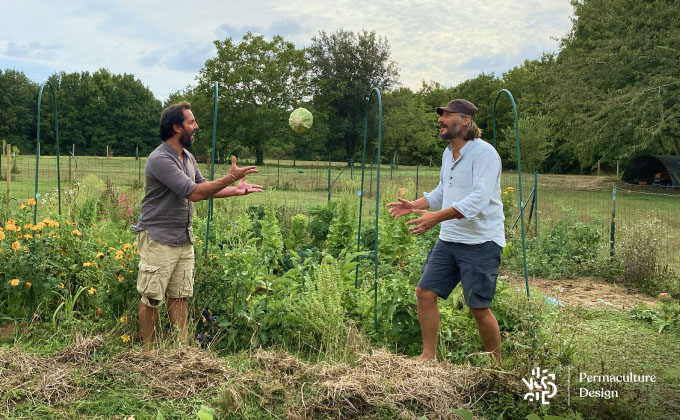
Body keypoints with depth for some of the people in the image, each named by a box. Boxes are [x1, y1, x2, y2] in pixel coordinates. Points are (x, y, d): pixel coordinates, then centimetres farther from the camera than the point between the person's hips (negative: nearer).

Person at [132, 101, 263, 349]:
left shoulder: (187, 157, 11)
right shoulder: (160, 159, -18)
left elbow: (204, 187, 23)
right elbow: (194, 193, -23)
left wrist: (236, 191, 13)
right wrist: (230, 178, -19)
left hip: (184, 239, 8)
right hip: (158, 239, -8)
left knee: (180, 297, 11)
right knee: (151, 298, 2)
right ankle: (147, 351, 14)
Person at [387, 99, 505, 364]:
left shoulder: (484, 153, -14)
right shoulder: (448, 153, 13)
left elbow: (479, 199, -26)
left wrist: (437, 217, -34)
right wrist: (414, 205, 11)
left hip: (481, 243, -8)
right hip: (449, 240, 8)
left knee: (479, 307, -2)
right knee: (425, 293, 5)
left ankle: (496, 365, 19)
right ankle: (429, 355, 18)